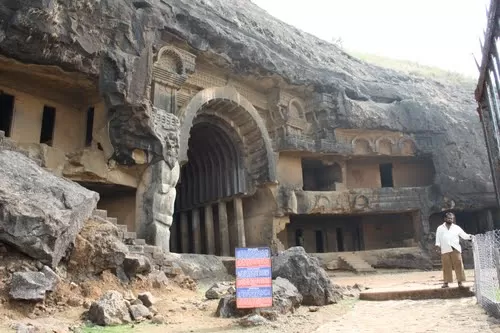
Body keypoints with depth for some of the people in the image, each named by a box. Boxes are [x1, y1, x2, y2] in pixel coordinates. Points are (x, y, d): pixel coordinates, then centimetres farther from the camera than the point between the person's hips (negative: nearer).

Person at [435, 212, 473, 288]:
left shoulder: (456, 228, 11)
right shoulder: (440, 228, 13)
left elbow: (464, 235, 5)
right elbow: (438, 238, 11)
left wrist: (469, 237, -14)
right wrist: (437, 245, -3)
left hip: (455, 249, 0)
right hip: (445, 250, 0)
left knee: (458, 265, -5)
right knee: (446, 266, 2)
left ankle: (460, 282, 0)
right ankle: (446, 282, 8)